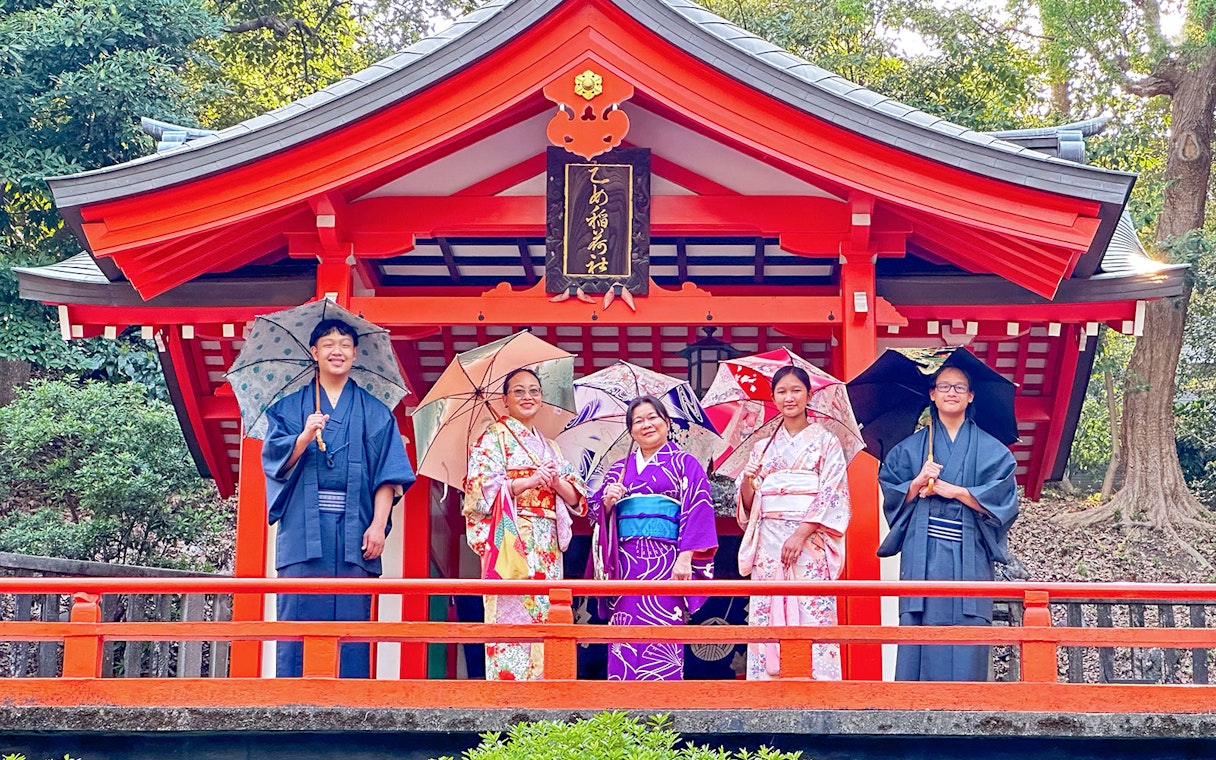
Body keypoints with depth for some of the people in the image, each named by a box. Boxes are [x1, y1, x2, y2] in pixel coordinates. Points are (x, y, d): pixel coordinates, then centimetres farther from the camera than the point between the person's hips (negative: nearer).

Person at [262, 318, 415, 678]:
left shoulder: (374, 412, 14)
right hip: (303, 530, 0)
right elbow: (276, 460, 2)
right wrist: (305, 437, -17)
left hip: (354, 531, 0)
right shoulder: (291, 406, 14)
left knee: (352, 618, -4)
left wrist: (378, 524, -6)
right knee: (298, 617, -5)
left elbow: (388, 473, 6)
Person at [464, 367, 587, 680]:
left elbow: (577, 499, 16)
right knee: (511, 613, -13)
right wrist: (529, 481, -15)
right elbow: (480, 486, -8)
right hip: (510, 539, -6)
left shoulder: (550, 448, 23)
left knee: (544, 615, -1)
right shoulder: (494, 436, 6)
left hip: (547, 546, 6)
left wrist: (556, 482, -5)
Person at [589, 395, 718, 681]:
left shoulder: (685, 464, 7)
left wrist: (685, 557, -14)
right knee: (625, 636, -2)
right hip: (625, 563, 4)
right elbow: (598, 515, 21)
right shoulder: (619, 469, 20)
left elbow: (697, 512, -3)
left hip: (665, 561, -4)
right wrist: (607, 502, -2)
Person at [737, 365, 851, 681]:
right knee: (767, 617, -3)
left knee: (812, 616, -10)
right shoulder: (763, 448, 17)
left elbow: (833, 494, -3)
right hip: (768, 546, 3)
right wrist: (747, 483, -8)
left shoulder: (826, 441, 7)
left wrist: (801, 534, -14)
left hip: (810, 545, -3)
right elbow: (748, 507, 15)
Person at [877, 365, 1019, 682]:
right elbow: (892, 497, 9)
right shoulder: (911, 447, 15)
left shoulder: (991, 450, 10)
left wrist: (955, 491, -7)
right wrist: (917, 483, -9)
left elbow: (1004, 499, -1)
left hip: (969, 557, -1)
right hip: (922, 558, 1)